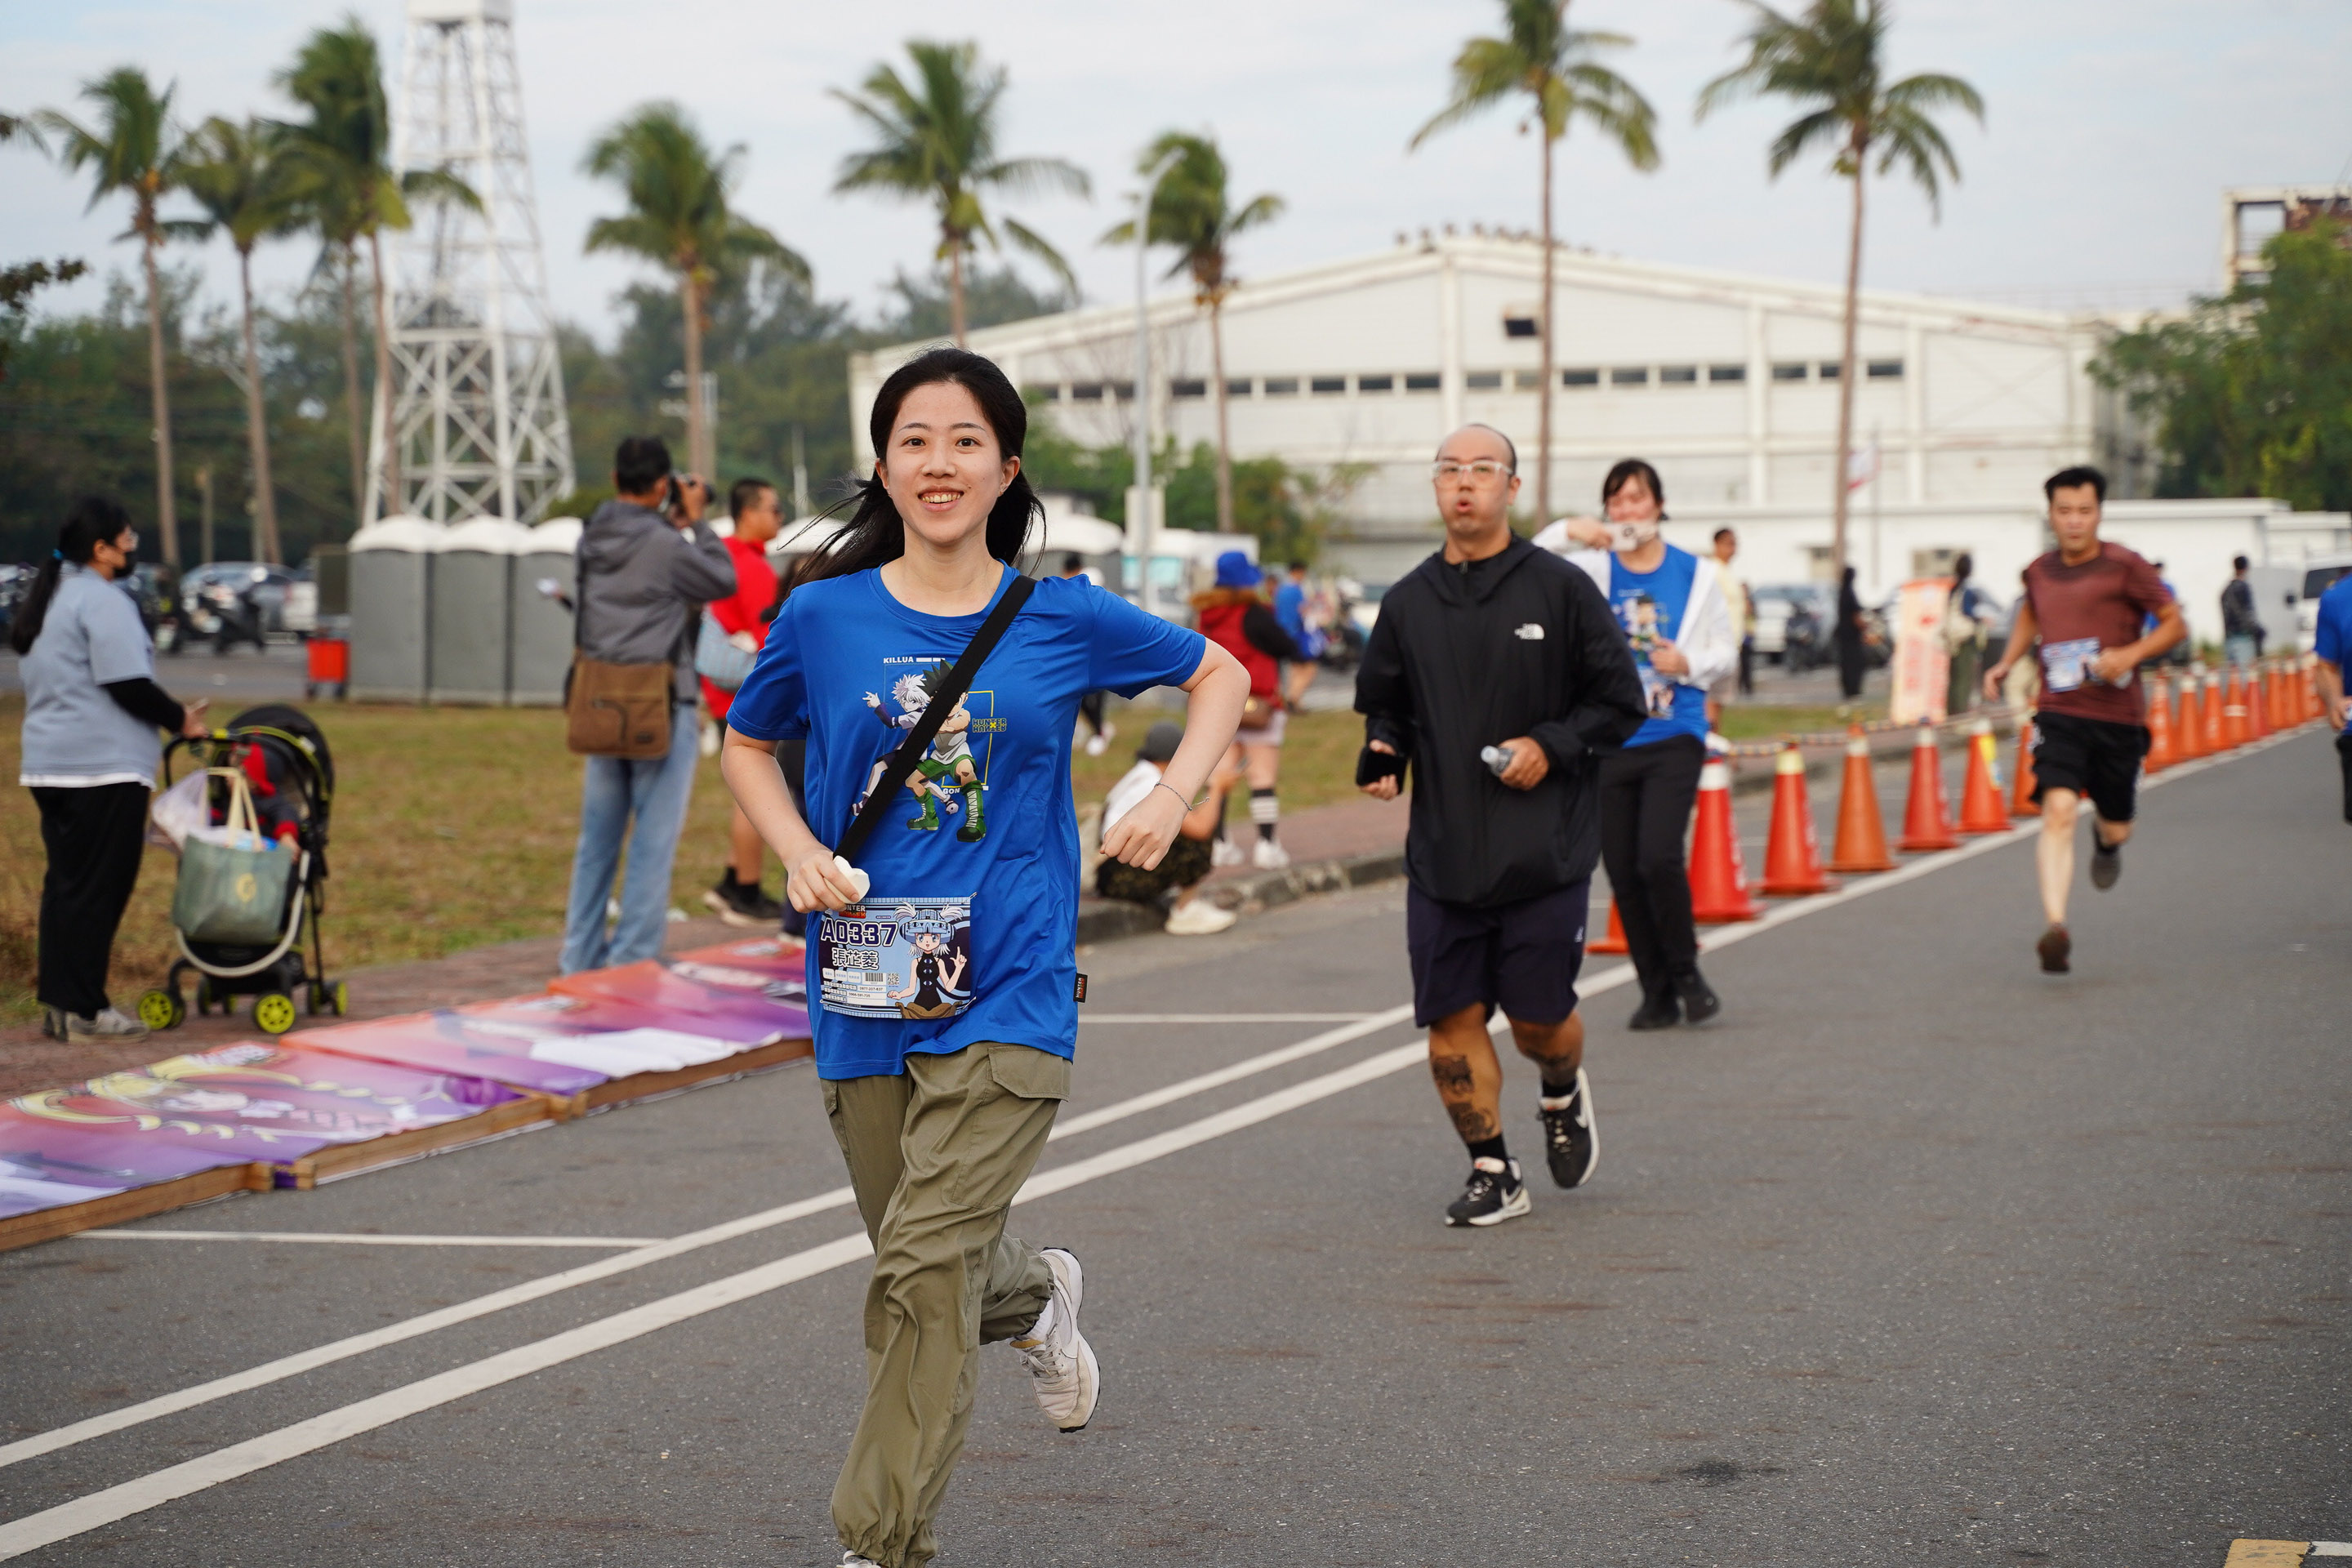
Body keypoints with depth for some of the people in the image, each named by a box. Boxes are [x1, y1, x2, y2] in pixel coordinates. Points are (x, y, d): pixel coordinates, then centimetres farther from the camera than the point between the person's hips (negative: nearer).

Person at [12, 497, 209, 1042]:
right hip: (104, 766, -9)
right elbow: (128, 685, -19)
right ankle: (83, 1011, -5)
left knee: (65, 883, 12)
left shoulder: (48, 599, 18)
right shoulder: (102, 600, -13)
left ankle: (58, 1003, 13)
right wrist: (180, 719, -4)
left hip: (49, 762, 9)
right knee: (98, 889, -5)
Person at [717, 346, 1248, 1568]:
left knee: (925, 1270, -14)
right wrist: (801, 857, -1)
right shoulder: (825, 617, 0)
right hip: (863, 996, 3)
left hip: (1005, 995, -3)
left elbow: (1220, 676, 14)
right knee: (919, 1258, 16)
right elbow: (747, 747, 16)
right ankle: (1035, 1296, 52)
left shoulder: (1061, 620, -1)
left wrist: (1172, 799, -1)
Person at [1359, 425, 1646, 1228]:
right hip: (1442, 853, 3)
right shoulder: (1408, 603, 8)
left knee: (1539, 1017, 2)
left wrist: (1551, 746, -12)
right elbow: (1382, 705, 18)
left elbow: (1620, 701, 2)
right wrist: (1382, 754, -2)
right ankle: (1493, 1173, 14)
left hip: (1545, 851, -3)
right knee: (1451, 1021, -1)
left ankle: (1564, 1096, 36)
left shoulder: (1560, 588, -2)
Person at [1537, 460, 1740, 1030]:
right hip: (1608, 742, 2)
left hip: (1674, 737, -2)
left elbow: (1725, 648, 12)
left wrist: (1689, 664, -9)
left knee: (1659, 858, -17)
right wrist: (1564, 532, -21)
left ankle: (1686, 973, 6)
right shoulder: (1592, 570, 3)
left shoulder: (1696, 574, 4)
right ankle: (1657, 994, 17)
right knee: (1623, 874, 3)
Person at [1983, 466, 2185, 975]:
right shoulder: (2040, 571, 8)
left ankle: (2106, 838, 52)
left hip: (2117, 715, -1)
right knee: (2058, 811, -20)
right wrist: (2006, 662, 16)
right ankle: (2056, 928, -28)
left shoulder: (2124, 567, -5)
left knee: (2117, 828, 11)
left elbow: (2175, 624, -1)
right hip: (2059, 714, 1)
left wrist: (2131, 654, -18)